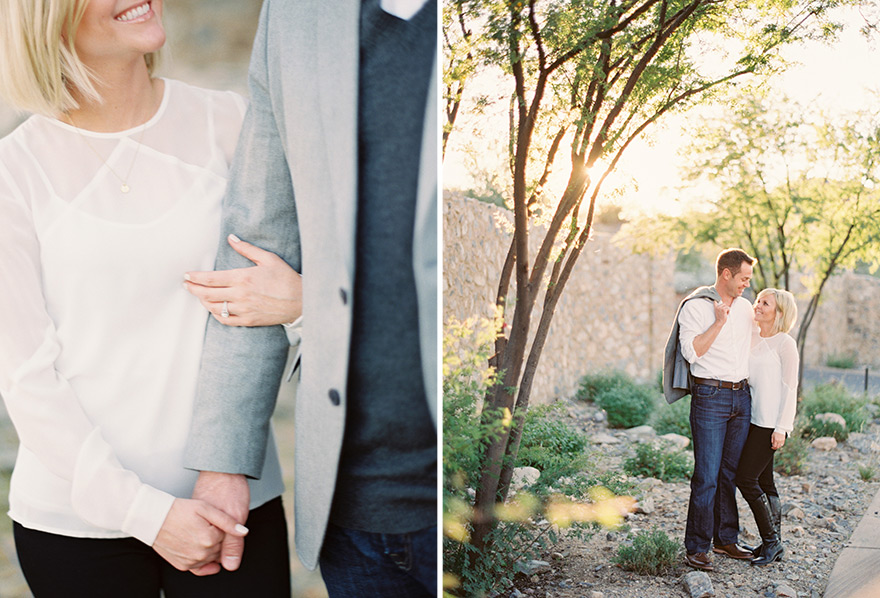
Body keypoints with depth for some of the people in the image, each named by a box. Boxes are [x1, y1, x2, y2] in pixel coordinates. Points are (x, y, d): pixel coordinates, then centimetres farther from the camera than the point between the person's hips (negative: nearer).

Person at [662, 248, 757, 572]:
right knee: (707, 475, -7)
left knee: (732, 472, 10)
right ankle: (696, 548, 0)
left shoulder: (745, 307, 14)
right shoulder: (695, 307, -6)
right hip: (710, 396, -6)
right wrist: (719, 322, -14)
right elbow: (692, 351, -15)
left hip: (741, 396, 6)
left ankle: (726, 539, 22)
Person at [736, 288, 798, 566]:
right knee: (764, 481, 11)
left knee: (746, 478, -9)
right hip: (754, 418, 7)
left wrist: (782, 428, -14)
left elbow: (790, 389, -11)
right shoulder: (752, 339, 11)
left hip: (771, 422, -7)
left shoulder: (785, 344, -9)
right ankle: (774, 543, 19)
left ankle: (771, 541, 4)